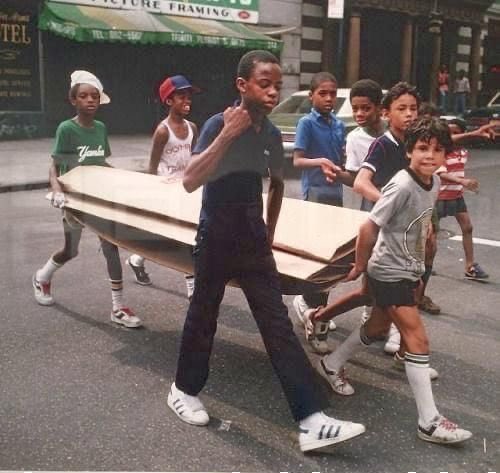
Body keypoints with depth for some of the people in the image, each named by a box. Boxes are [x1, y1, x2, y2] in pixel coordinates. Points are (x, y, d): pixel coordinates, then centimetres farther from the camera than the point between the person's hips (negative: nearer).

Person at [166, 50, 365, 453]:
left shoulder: (272, 134, 2)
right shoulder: (219, 124, -14)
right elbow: (190, 182, -27)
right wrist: (228, 134, -30)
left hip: (253, 241, 4)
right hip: (216, 239, -4)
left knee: (278, 325, -1)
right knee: (203, 316, 10)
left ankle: (312, 420, -3)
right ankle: (184, 389, 35)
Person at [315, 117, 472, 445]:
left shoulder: (435, 183, 0)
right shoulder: (402, 186, -25)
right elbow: (368, 229, -20)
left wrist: (418, 269, 17)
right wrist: (360, 266, -9)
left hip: (409, 272, 9)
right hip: (389, 273, -9)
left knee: (377, 328, 21)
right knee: (418, 339, -9)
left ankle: (331, 365, 42)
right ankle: (429, 421, -1)